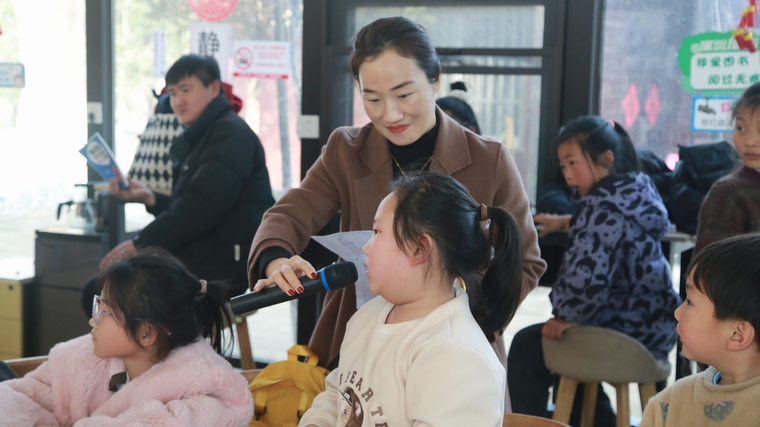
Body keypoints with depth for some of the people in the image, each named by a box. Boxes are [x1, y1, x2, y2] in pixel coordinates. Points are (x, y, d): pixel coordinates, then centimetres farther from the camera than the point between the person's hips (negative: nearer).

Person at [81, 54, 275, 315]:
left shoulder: (231, 135, -11)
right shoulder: (195, 140, 18)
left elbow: (201, 207, -21)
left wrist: (140, 243, -18)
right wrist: (149, 198, 5)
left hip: (224, 269, -9)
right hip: (194, 259, 10)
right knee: (96, 292, 3)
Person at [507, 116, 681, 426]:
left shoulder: (606, 211, -21)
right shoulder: (636, 193, 9)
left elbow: (588, 276, -29)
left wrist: (567, 315, -15)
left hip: (628, 330, -10)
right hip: (653, 325, 10)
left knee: (527, 346, -1)